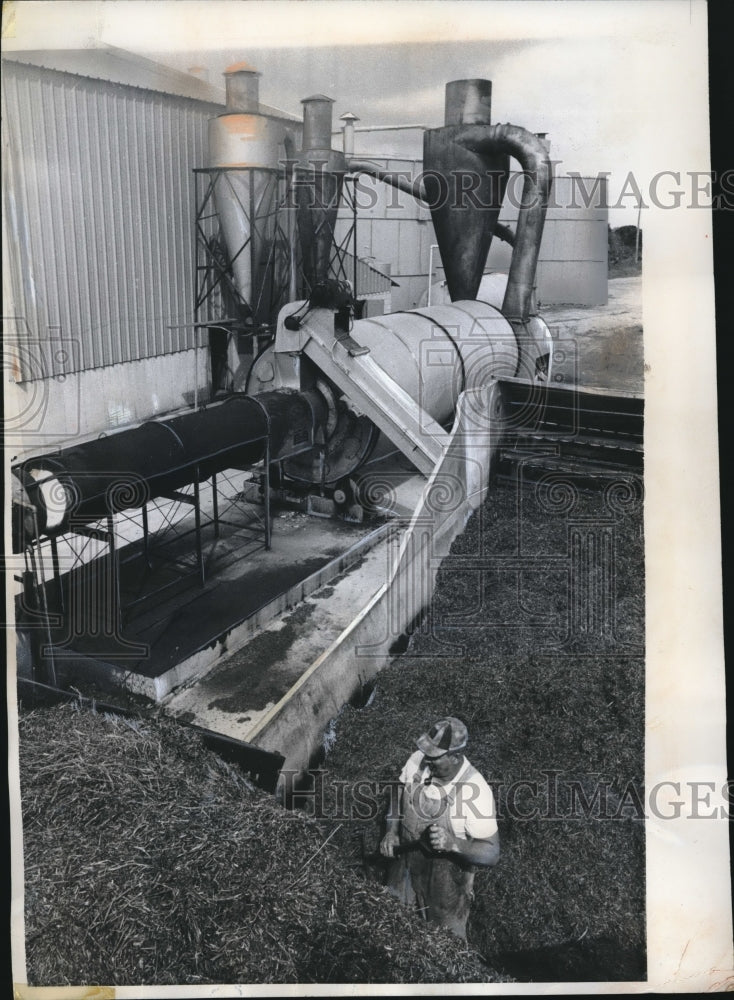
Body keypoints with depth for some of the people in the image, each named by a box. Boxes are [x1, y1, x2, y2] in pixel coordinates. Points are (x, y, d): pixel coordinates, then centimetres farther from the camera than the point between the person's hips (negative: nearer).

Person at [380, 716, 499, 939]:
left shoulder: (475, 792, -32)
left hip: (447, 884, -4)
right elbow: (398, 796, 3)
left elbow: (491, 854, -27)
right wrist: (391, 832, -11)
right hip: (405, 867, 5)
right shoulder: (417, 761, -18)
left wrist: (454, 844, -43)